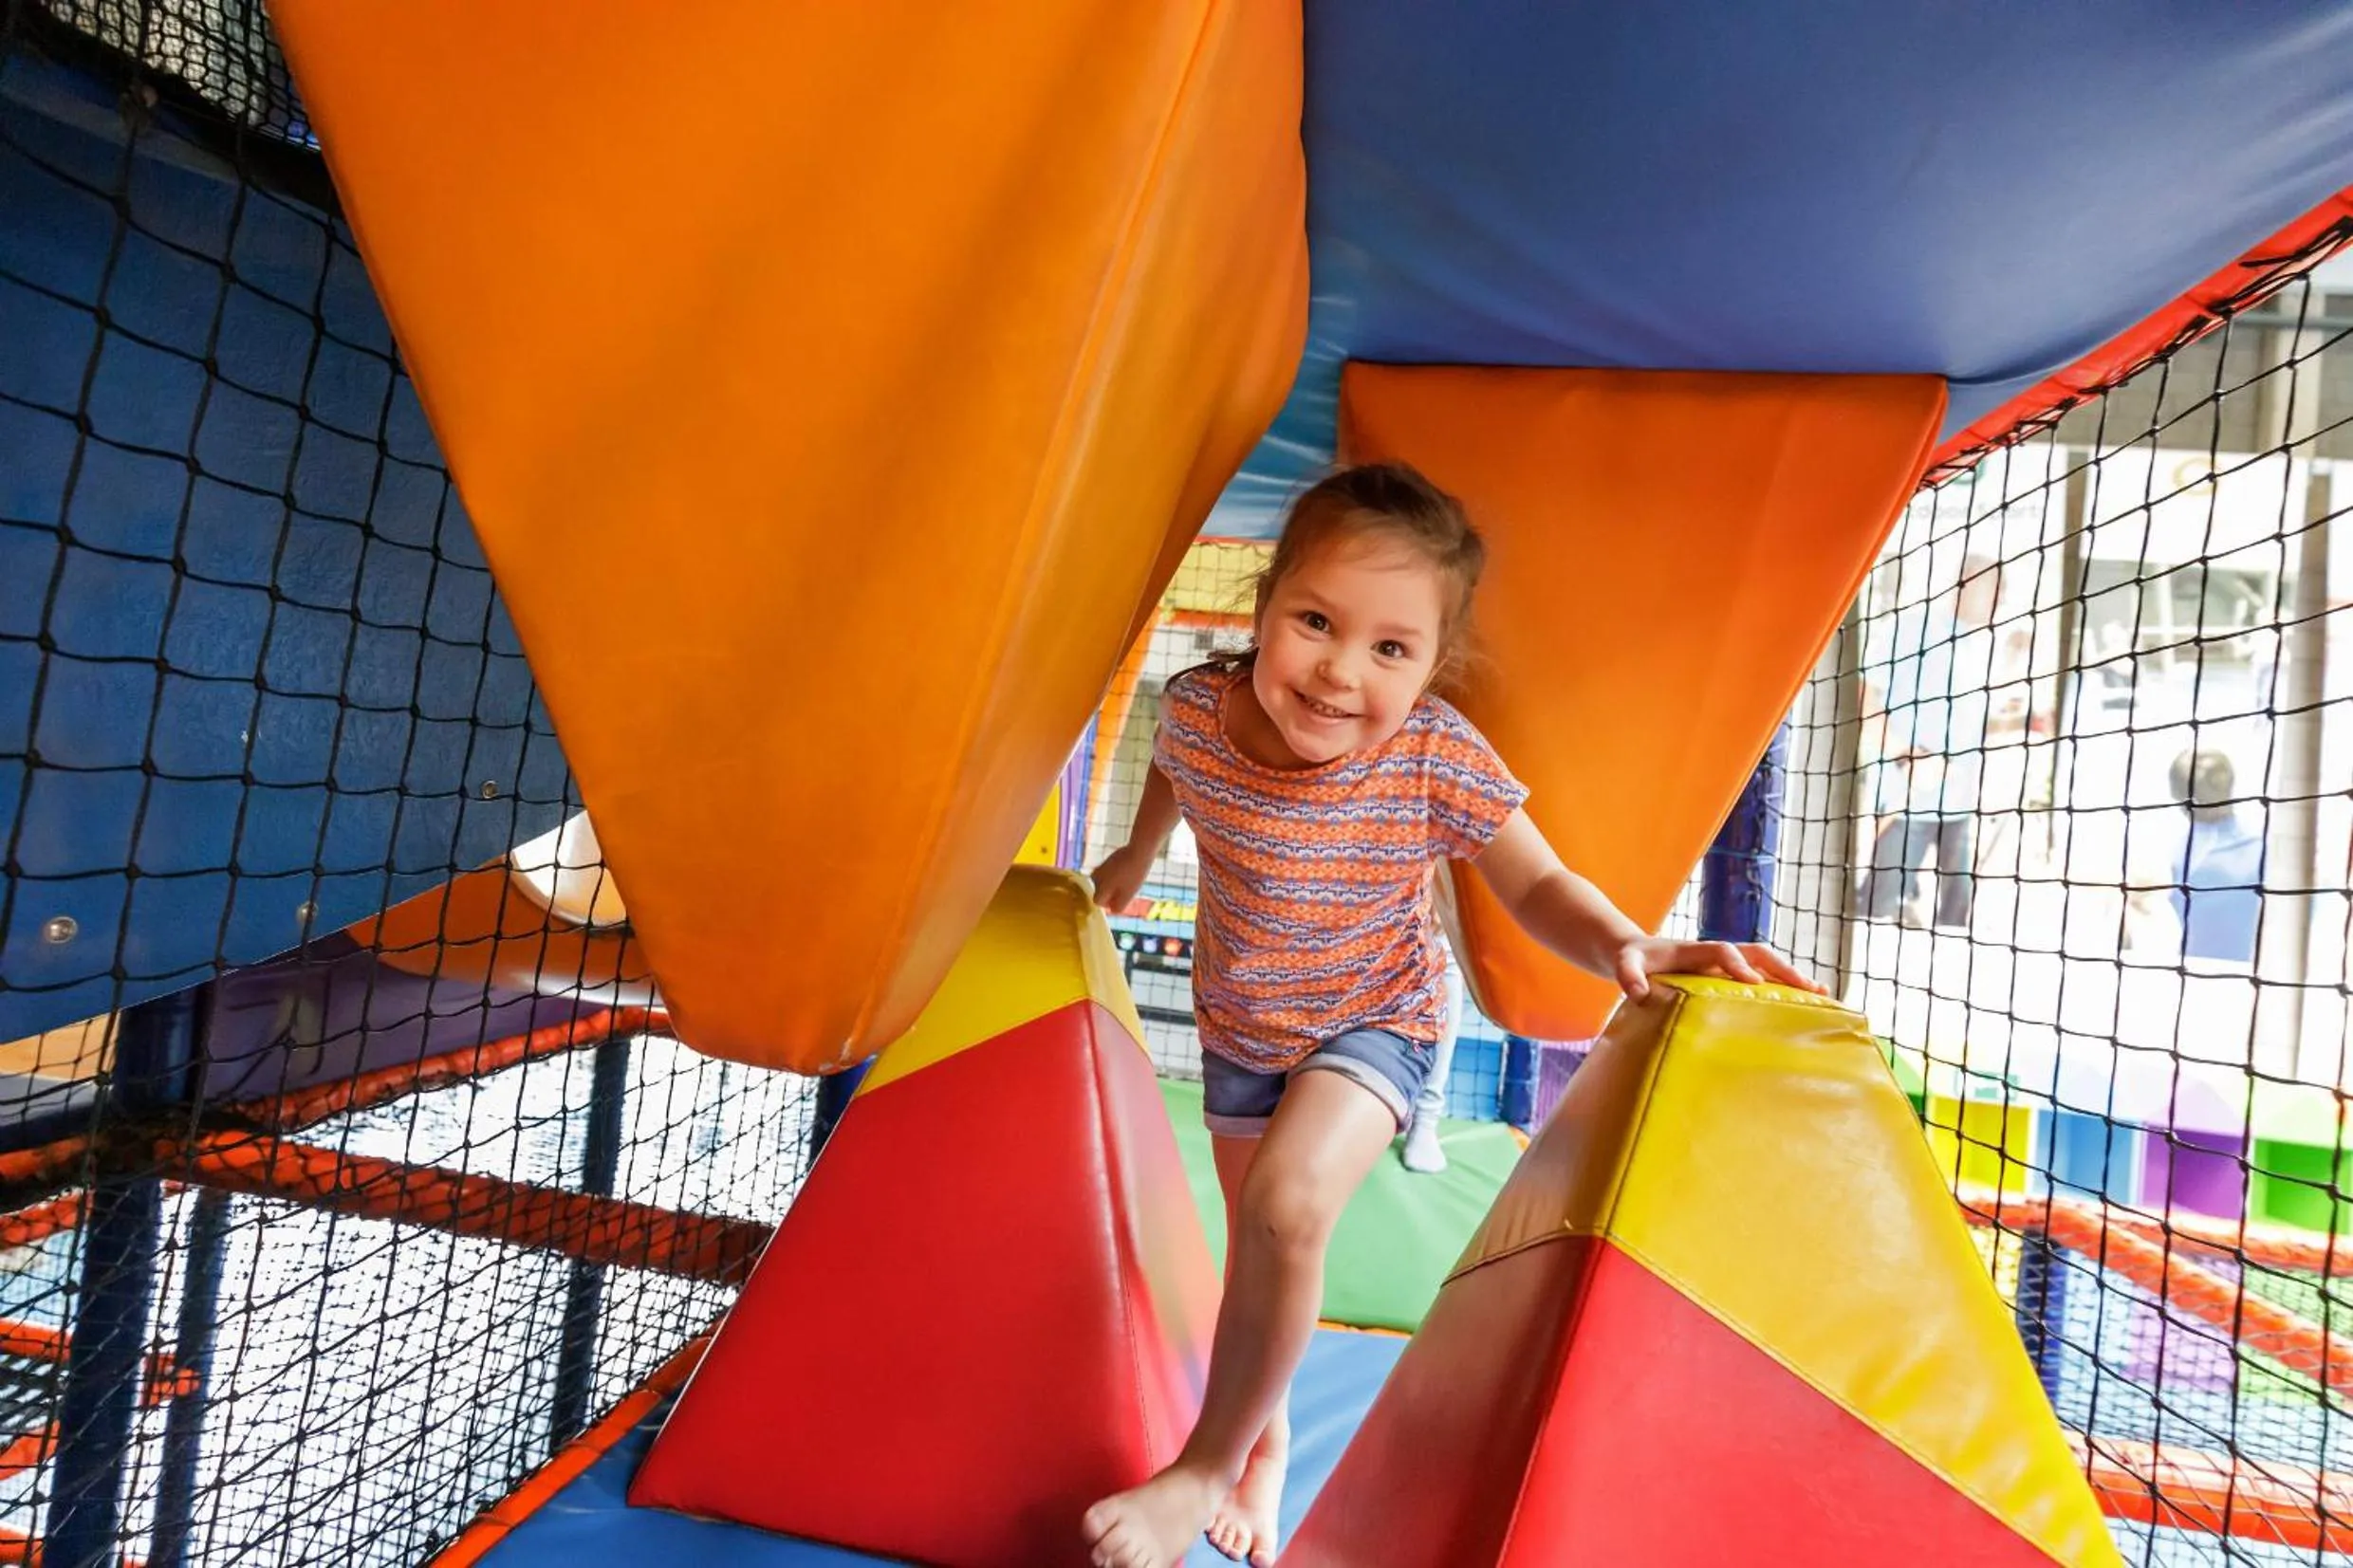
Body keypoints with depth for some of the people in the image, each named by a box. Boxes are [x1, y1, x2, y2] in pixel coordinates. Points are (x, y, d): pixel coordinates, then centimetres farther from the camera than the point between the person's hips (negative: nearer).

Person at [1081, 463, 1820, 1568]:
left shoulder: (1442, 762, -30)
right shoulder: (1196, 709, -24)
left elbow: (1537, 885, -15)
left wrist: (1625, 946, -36)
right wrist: (1133, 858, 17)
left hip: (1373, 1021, -3)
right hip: (1237, 1023, 3)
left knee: (1287, 1208, -25)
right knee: (1256, 1238, 18)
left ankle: (1204, 1467, 5)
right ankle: (1266, 1439, 49)